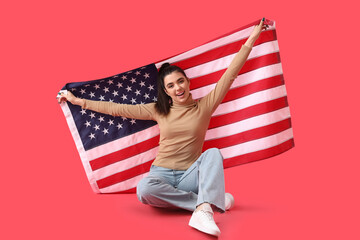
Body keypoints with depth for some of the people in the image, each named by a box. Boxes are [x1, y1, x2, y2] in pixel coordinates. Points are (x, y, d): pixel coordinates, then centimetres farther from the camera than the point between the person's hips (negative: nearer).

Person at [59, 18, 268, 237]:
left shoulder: (204, 106, 2)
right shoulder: (158, 111, 6)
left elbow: (230, 74, -2)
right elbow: (117, 109, 9)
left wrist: (252, 38, -4)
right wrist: (78, 101, 10)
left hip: (190, 176, 0)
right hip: (162, 174, 1)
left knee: (213, 153, -31)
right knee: (144, 189, -35)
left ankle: (203, 210, -46)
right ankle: (208, 201, -27)